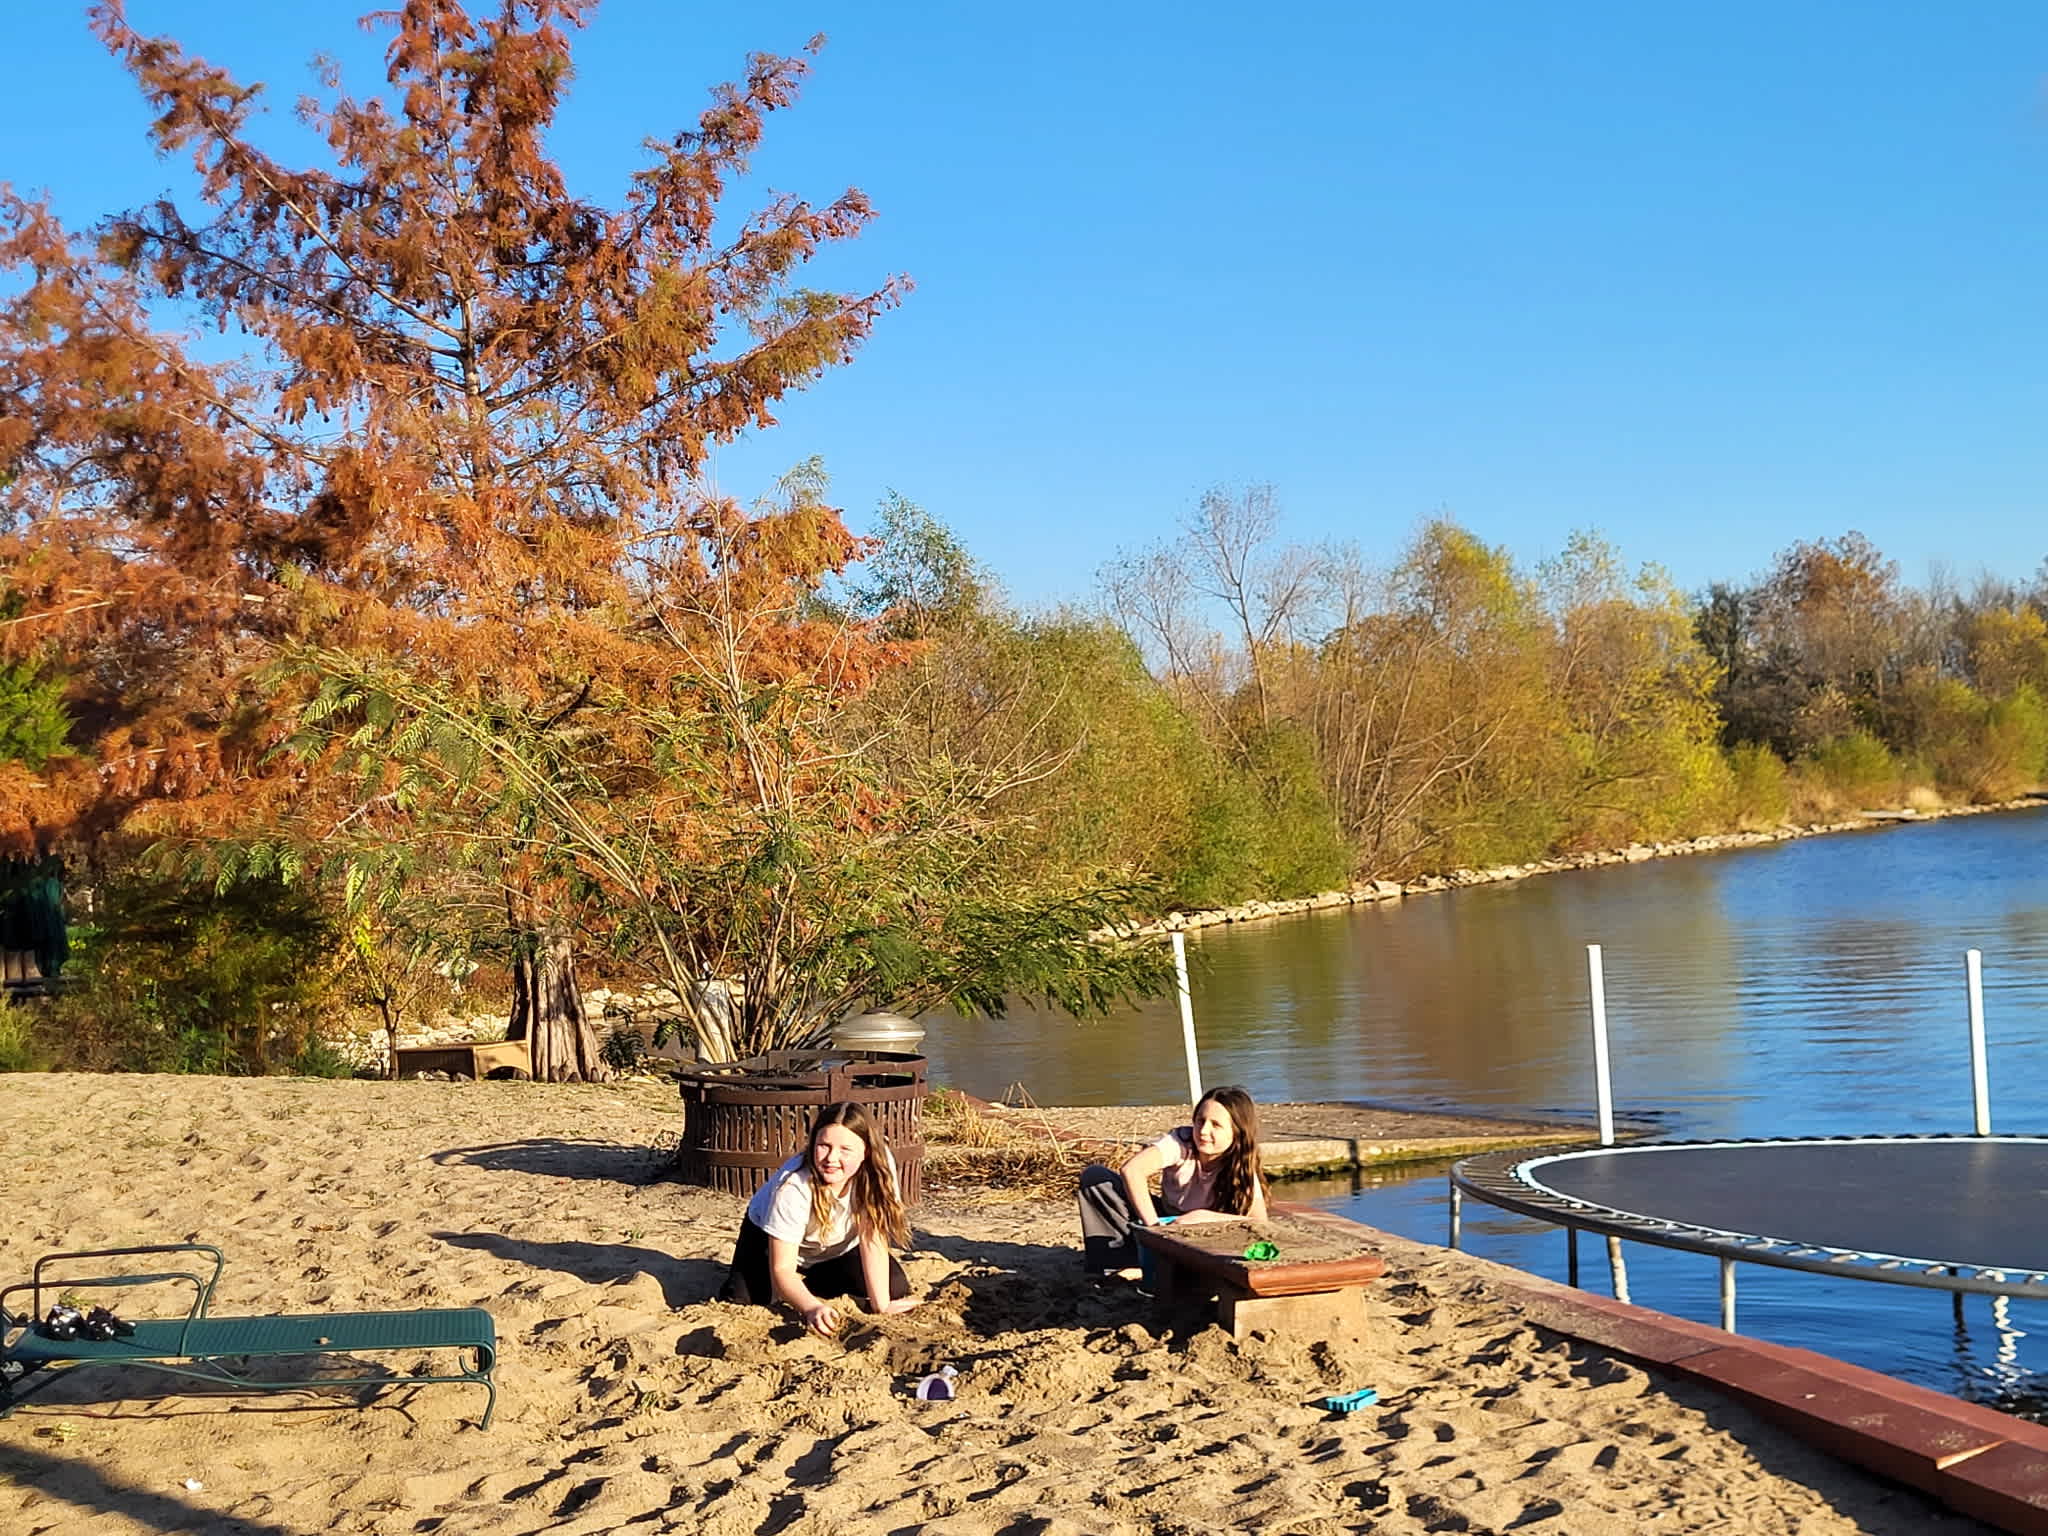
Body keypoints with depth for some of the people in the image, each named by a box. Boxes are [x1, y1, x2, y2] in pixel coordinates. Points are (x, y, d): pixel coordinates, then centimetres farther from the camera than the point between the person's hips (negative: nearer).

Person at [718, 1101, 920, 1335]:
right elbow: (782, 1269, -36)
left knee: (896, 1288, -15)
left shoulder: (878, 1166, -32)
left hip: (839, 1246, 3)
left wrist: (881, 1306, -35)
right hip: (772, 1241, -3)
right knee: (740, 1301, -27)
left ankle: (814, 1283, 9)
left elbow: (873, 1239, -29)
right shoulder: (793, 1187, -39)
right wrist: (811, 1308, -55)